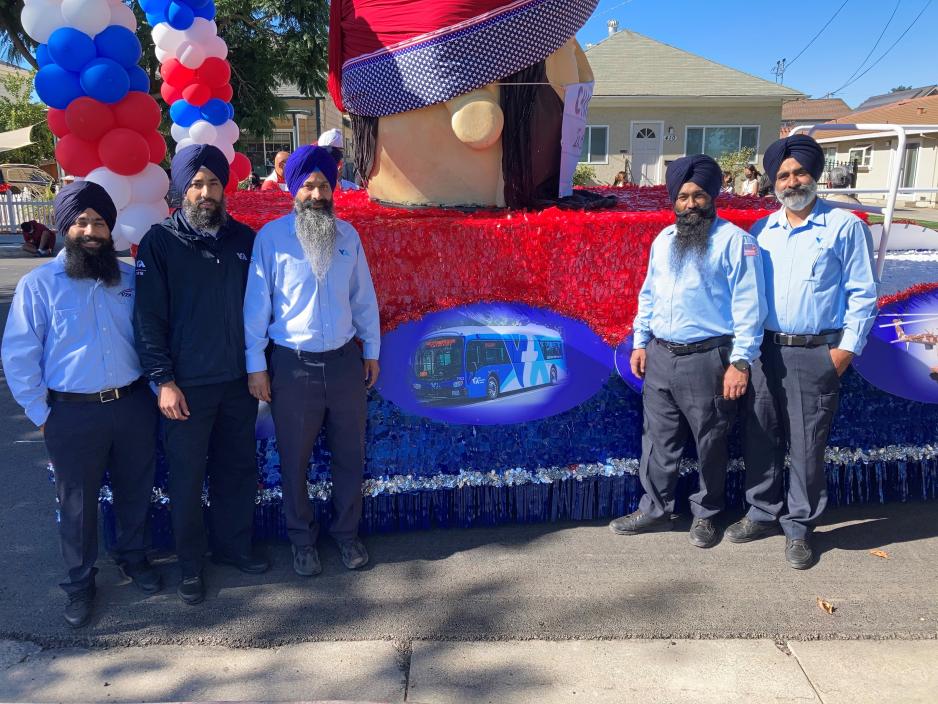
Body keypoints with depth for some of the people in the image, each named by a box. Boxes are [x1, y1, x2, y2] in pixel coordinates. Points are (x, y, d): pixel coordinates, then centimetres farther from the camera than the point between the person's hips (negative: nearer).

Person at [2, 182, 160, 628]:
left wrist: (155, 386, 6)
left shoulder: (130, 277, 4)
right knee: (78, 502, 11)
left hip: (134, 404, 3)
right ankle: (79, 582, 30)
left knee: (136, 490, 16)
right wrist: (41, 415, -4)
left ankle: (134, 557, 39)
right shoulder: (38, 284, -6)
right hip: (73, 412, -3)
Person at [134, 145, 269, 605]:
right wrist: (163, 380, -12)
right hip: (187, 384, -3)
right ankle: (190, 563, 24)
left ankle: (233, 545, 32)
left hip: (238, 379, 4)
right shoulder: (160, 242, -6)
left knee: (238, 468, 13)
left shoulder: (243, 239, 5)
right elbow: (149, 317, -7)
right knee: (187, 476, 7)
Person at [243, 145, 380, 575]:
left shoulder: (347, 235, 4)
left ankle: (347, 532, 32)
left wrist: (371, 350, 12)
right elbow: (256, 303, -5)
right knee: (294, 460, 11)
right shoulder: (271, 237, -8)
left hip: (344, 360, 3)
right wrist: (255, 365, -5)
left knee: (350, 454, 12)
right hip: (292, 364, -3)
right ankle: (302, 539, 30)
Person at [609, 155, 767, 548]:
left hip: (707, 359, -5)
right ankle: (654, 509, 29)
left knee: (710, 443, 10)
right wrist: (640, 342, 13)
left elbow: (748, 305, -12)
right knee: (659, 439, 14)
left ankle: (705, 514, 29)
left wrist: (740, 361, -16)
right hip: (660, 356, 6)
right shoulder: (663, 240, 11)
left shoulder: (734, 241, -9)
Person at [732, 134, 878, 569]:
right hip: (765, 350, 4)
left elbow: (863, 294, -3)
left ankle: (799, 526, 19)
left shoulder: (845, 227, -2)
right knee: (759, 438, 10)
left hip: (815, 354, -4)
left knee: (807, 446, 3)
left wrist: (846, 349, -9)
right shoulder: (762, 230, 10)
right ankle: (764, 513, 27)